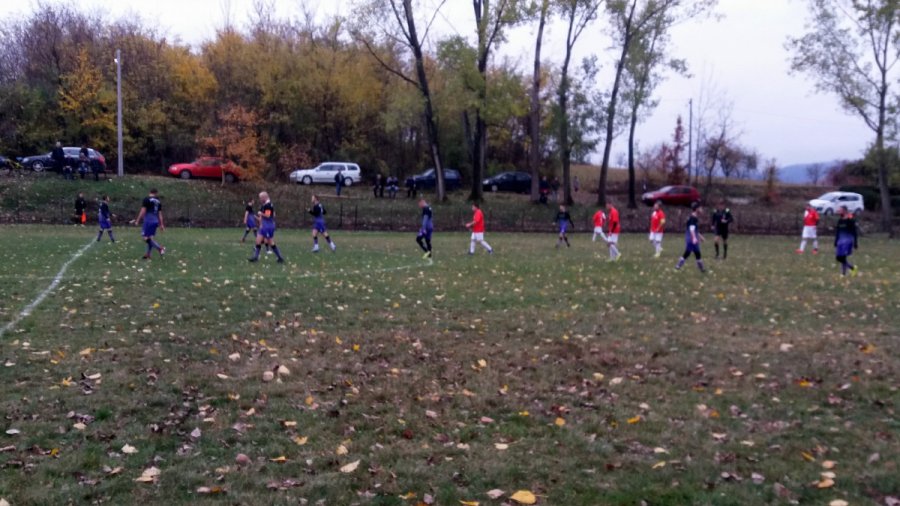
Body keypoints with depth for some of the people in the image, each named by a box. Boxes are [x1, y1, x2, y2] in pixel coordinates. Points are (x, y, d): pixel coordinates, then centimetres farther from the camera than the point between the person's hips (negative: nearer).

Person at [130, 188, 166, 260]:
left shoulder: (146, 200, -5)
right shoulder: (158, 202, 12)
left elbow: (143, 211, -9)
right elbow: (160, 214, 13)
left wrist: (137, 220, -5)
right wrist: (161, 224, 14)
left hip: (148, 221, -6)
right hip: (155, 221, 6)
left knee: (146, 238, -7)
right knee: (150, 238, 11)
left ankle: (160, 248, -22)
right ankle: (148, 254, 12)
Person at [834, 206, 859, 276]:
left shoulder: (850, 220, -10)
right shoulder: (840, 221, 11)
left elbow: (855, 232, -9)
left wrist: (855, 243, -11)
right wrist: (836, 242, 16)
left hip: (848, 241, -7)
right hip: (841, 241, 7)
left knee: (843, 257, -14)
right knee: (838, 258, 5)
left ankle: (843, 274, -2)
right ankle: (852, 267, 22)